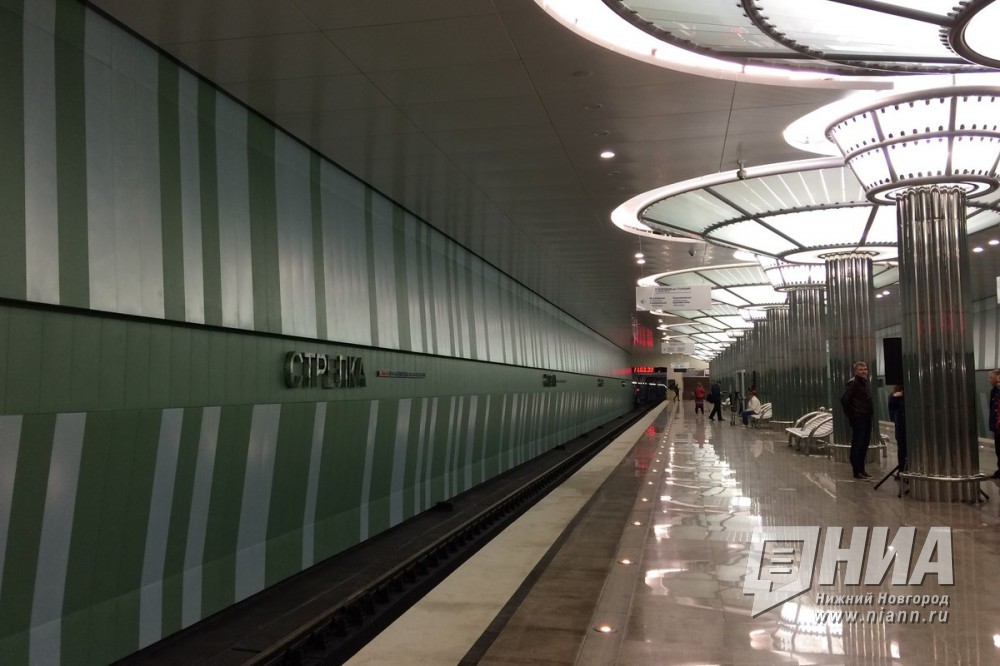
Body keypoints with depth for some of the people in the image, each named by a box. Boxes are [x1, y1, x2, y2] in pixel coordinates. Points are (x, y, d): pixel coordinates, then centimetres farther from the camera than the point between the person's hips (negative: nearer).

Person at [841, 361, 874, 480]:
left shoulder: (866, 383, 15)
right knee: (857, 444, -4)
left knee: (864, 444, 13)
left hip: (867, 418, 9)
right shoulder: (852, 383, -11)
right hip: (858, 418, -9)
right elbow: (844, 400, -17)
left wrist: (871, 412, 12)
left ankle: (861, 470, 22)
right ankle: (856, 471, -1)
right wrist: (850, 414, -12)